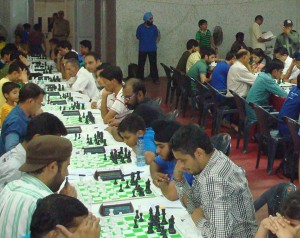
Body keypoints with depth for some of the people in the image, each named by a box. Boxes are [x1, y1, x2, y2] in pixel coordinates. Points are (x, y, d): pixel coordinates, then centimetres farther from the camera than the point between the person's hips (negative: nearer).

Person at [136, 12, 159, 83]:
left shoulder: (154, 27, -3)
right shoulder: (140, 27, -7)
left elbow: (156, 36, 12)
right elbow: (137, 36, 7)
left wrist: (152, 41, 2)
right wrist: (144, 40, 1)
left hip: (152, 49, 1)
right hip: (142, 49, -1)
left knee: (153, 64, 1)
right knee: (141, 64, 3)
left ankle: (155, 78, 8)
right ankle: (139, 79, 12)